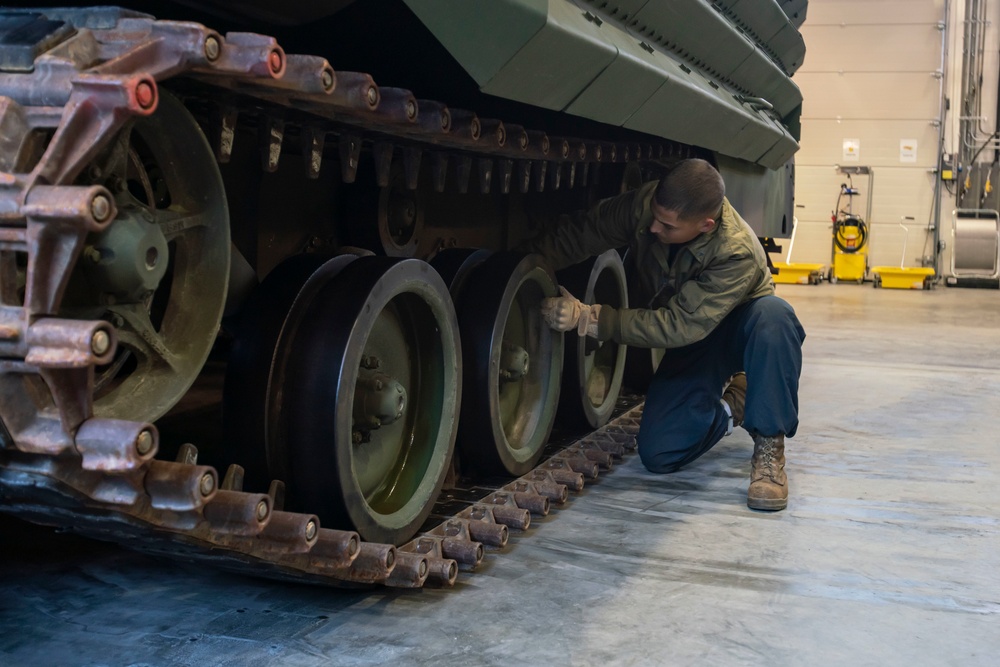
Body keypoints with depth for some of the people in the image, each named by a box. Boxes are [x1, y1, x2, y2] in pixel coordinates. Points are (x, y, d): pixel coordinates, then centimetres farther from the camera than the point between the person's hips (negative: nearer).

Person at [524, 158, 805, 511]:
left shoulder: (739, 253, -36)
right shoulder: (648, 204, -24)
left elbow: (680, 326, -36)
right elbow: (585, 230, -16)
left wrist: (589, 318, -38)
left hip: (738, 329, -4)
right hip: (691, 347, 4)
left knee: (772, 314, -41)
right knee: (657, 455, -13)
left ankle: (769, 447, -24)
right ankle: (730, 406, 18)